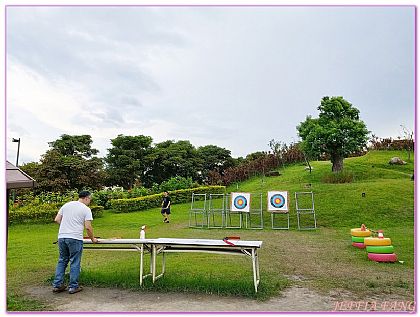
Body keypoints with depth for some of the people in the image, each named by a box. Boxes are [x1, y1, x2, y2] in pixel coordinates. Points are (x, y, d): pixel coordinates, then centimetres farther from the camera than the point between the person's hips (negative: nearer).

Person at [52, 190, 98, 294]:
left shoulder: (66, 205, 13)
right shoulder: (86, 209, -4)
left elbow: (57, 219, 12)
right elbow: (88, 227, -9)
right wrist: (92, 239, 5)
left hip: (61, 237, 6)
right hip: (75, 239, -5)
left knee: (62, 261, 17)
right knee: (75, 263, 5)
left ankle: (57, 285, 20)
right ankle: (73, 287, 11)